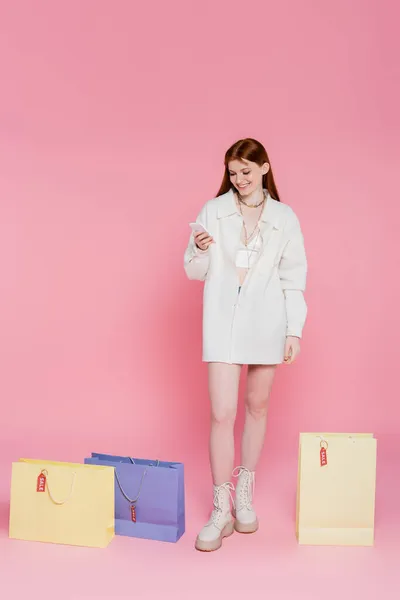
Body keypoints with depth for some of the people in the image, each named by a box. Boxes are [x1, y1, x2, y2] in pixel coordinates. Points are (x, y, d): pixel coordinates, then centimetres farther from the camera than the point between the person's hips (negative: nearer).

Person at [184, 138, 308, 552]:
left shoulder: (284, 217, 3)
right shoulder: (212, 211, 2)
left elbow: (294, 278, 3)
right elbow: (195, 272, 6)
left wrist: (294, 330, -2)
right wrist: (201, 250, -16)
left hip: (265, 323, 1)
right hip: (222, 322, -1)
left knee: (257, 406, 13)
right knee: (222, 413, -5)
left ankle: (245, 492, 31)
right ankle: (221, 509, 7)